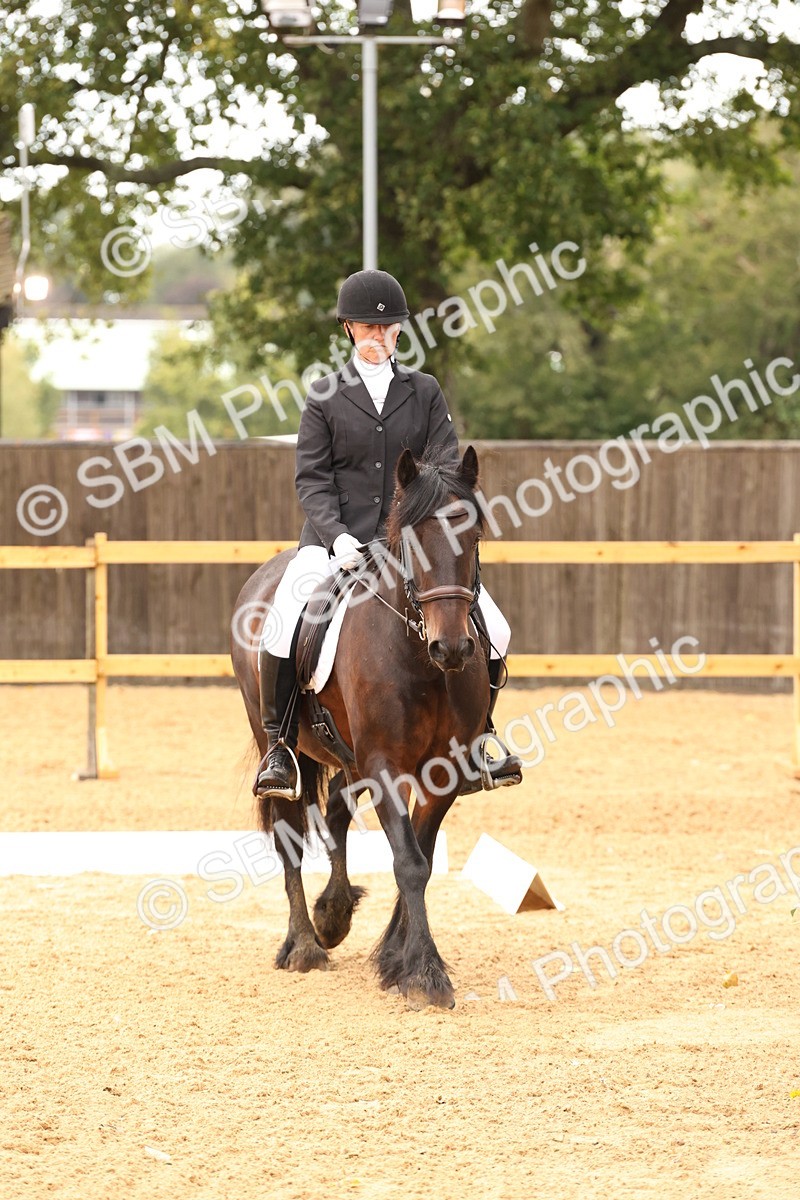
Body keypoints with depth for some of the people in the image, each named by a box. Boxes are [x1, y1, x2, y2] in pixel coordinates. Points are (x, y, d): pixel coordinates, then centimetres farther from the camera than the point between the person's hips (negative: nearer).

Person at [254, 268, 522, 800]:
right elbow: (312, 478, -1)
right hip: (337, 542, -2)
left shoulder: (425, 391, 9)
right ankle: (280, 745, -9)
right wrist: (336, 534, -18)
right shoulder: (325, 397, 5)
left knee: (491, 628, -10)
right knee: (282, 627, -26)